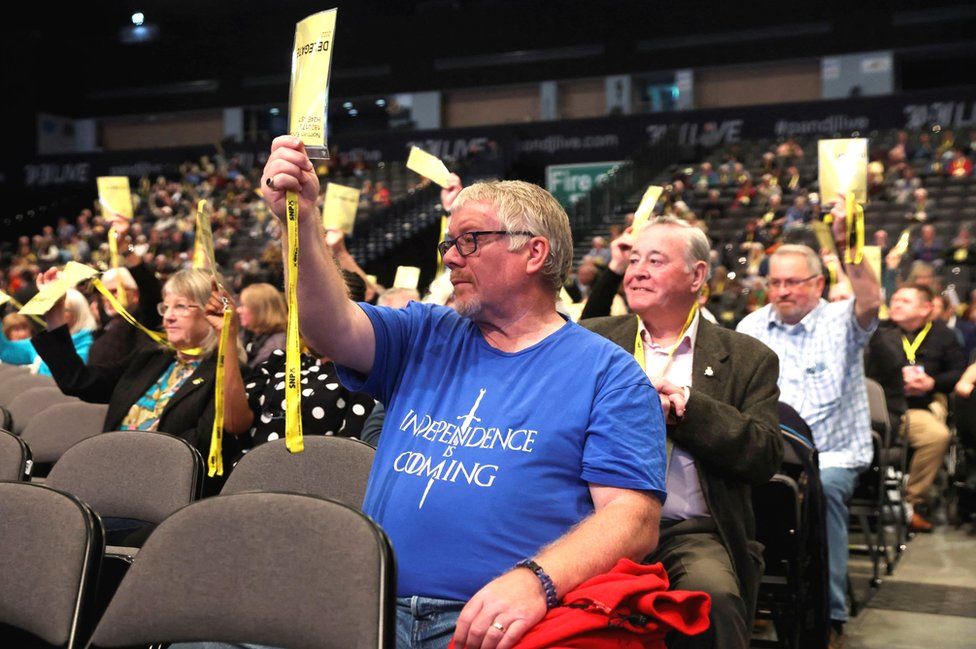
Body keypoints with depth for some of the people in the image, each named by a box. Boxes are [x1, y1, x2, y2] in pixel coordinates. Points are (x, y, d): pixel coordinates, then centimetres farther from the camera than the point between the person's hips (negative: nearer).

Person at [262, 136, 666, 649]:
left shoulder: (606, 372, 3)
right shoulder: (425, 338, 18)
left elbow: (633, 519, -7)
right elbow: (333, 329, 1)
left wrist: (536, 580, -24)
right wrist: (302, 220, -14)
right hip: (373, 607, 4)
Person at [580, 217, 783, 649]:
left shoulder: (748, 358, 10)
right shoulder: (596, 338, 15)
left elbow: (765, 457, -1)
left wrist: (686, 404, -12)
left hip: (694, 533, -1)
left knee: (713, 597, -34)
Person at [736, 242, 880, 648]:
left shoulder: (840, 321, 3)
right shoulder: (751, 327, 12)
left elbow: (870, 302, -20)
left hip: (833, 455, -2)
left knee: (823, 487, -36)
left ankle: (830, 615, -24)